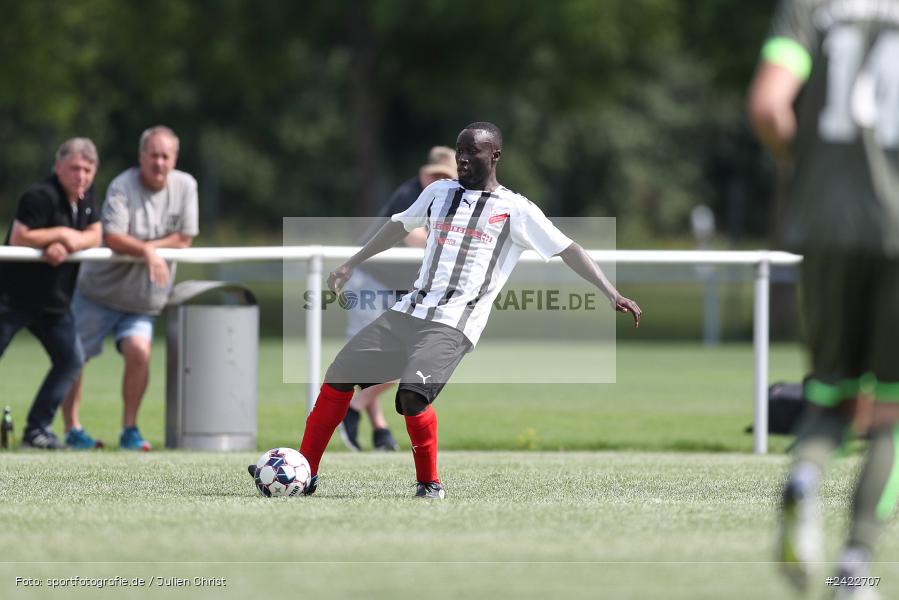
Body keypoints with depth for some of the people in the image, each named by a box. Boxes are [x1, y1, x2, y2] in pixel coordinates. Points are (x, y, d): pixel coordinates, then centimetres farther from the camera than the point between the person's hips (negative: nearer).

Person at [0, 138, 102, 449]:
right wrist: (61, 234, -17)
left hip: (53, 303, 8)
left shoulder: (85, 195, 7)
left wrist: (66, 246, -16)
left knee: (71, 360, 2)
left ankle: (37, 428, 7)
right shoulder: (41, 196, -18)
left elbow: (94, 236, 4)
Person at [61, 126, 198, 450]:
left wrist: (145, 246, -14)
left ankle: (130, 429, -5)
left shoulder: (185, 186, -3)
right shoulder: (122, 187, -16)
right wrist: (148, 251, -39)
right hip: (99, 290, -2)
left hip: (142, 299, 2)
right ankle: (72, 429, 17)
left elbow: (184, 239, -3)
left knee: (138, 351, -19)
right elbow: (113, 237, -26)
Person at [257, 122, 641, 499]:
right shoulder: (439, 193, 16)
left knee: (412, 397, -28)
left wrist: (611, 294, -7)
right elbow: (399, 226, 31)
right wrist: (350, 265, 35)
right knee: (339, 377, 1)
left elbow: (567, 250, 1)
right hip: (408, 311, 6)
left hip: (453, 325, -6)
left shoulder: (516, 210, 1)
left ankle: (430, 485, -9)